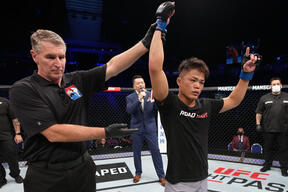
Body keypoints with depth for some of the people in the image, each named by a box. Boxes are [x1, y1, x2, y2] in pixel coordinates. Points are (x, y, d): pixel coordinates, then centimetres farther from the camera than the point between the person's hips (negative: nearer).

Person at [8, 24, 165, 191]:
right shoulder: (22, 90, -13)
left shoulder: (78, 80, 1)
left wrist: (145, 43, -16)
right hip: (46, 177, -4)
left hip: (83, 167, 4)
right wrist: (106, 132, -21)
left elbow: (112, 67, -6)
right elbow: (53, 133, -21)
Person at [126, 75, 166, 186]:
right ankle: (138, 173, 32)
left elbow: (158, 109, -5)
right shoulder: (130, 98, -2)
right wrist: (139, 99, -30)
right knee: (136, 152, 12)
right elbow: (129, 110, -19)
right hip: (136, 129, 0)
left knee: (156, 151, 0)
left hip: (150, 128, 0)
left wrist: (154, 101, -25)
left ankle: (161, 176, 12)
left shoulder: (151, 95, 2)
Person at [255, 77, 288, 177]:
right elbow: (259, 112, 6)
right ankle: (267, 165, 25)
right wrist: (258, 124, -1)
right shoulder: (264, 98, 5)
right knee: (267, 148, 10)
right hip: (268, 129, 1)